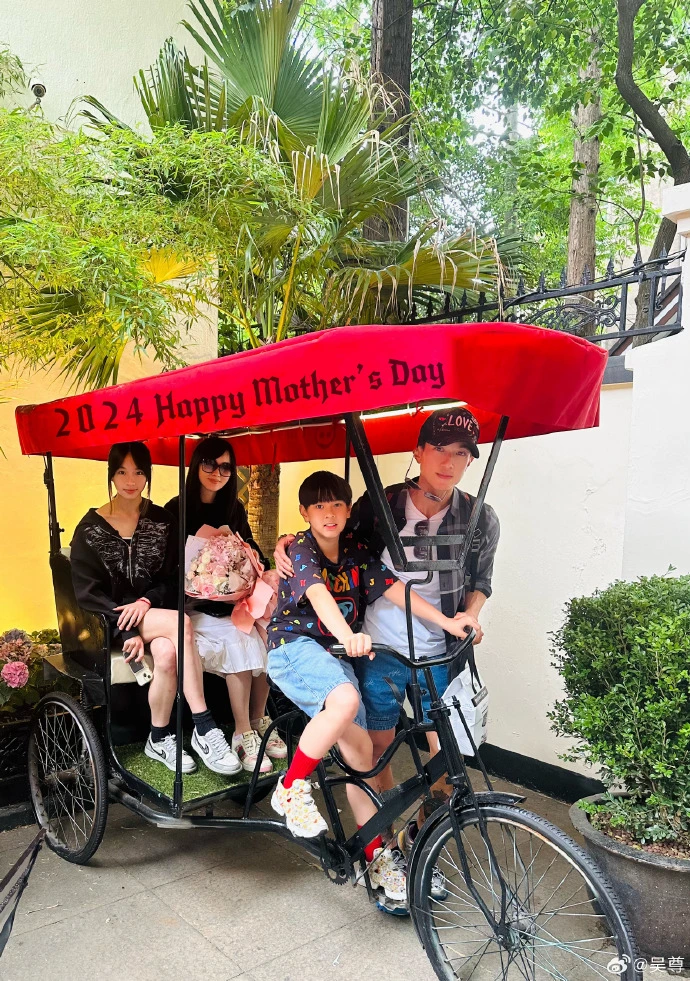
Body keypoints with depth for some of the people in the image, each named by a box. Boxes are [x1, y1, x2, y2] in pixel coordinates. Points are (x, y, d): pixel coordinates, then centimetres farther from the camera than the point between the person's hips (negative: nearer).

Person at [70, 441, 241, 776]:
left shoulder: (162, 521, 4)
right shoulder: (91, 528, -2)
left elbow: (171, 578, 4)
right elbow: (88, 593, -7)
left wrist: (146, 602, -17)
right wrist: (128, 630, -19)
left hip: (152, 614, 3)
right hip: (110, 622, -2)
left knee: (166, 652, -34)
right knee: (181, 623, -32)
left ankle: (160, 738, -13)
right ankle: (204, 728, -29)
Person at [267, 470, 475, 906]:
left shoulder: (355, 549, 5)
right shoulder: (300, 549, -11)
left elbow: (394, 588, -3)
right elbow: (318, 594, -30)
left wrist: (447, 621, -15)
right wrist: (349, 636, -49)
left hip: (336, 655, 5)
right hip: (295, 646, -5)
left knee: (360, 749, -2)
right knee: (346, 699, -35)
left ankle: (377, 853, 14)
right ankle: (291, 788, -15)